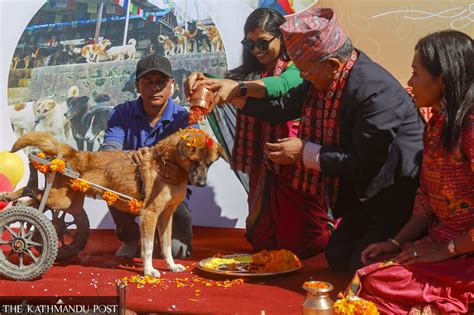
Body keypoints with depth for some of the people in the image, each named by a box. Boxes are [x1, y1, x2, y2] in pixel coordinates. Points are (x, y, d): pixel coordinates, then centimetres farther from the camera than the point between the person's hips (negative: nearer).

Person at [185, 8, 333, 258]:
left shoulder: (296, 69, -7)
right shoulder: (249, 72, 12)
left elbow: (281, 86, -29)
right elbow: (221, 87, -3)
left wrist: (238, 87, -46)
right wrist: (201, 81, -27)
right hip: (261, 167, 6)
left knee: (300, 239, -1)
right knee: (263, 237, 14)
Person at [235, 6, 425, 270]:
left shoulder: (376, 92, -30)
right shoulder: (324, 78, -4)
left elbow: (364, 165, -27)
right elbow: (283, 108, 5)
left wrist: (305, 152, -21)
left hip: (400, 196, -9)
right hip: (368, 193, 9)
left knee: (362, 265, -9)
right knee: (337, 257, 13)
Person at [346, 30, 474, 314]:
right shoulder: (438, 122, 10)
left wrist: (446, 249, -16)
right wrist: (397, 243, 3)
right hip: (439, 244, 8)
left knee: (377, 284, -18)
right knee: (366, 272, -4)